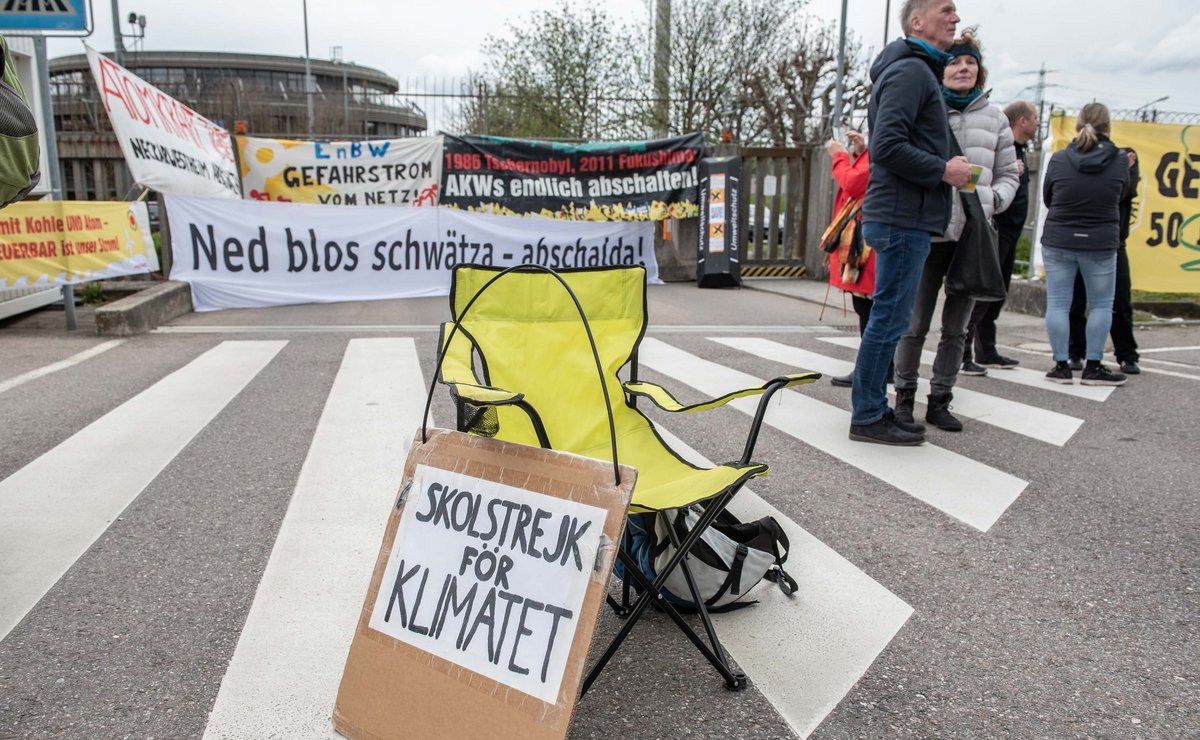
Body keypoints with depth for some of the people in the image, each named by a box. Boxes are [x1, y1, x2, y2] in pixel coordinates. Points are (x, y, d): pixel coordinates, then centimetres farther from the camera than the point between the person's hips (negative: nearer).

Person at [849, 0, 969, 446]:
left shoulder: (917, 71, 23)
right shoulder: (911, 70, -10)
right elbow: (887, 147, -21)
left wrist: (944, 168, 15)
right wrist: (942, 170, -13)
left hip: (903, 218, 10)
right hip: (903, 219, -10)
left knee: (890, 319, 13)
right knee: (889, 319, -6)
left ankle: (876, 409, 21)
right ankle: (866, 418, 2)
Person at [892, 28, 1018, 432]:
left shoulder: (994, 117, 12)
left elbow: (1008, 174, 16)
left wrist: (994, 198, -4)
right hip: (929, 235, -4)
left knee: (956, 327, 9)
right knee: (916, 324, 2)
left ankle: (940, 401, 19)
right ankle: (904, 396, 16)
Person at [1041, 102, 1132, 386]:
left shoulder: (1059, 159, -5)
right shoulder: (1120, 162, -4)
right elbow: (1123, 195, 11)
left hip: (1058, 242, 0)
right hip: (1101, 245, 0)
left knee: (1057, 303, 5)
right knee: (1101, 305, 11)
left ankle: (1061, 365, 7)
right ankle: (1093, 366, 10)